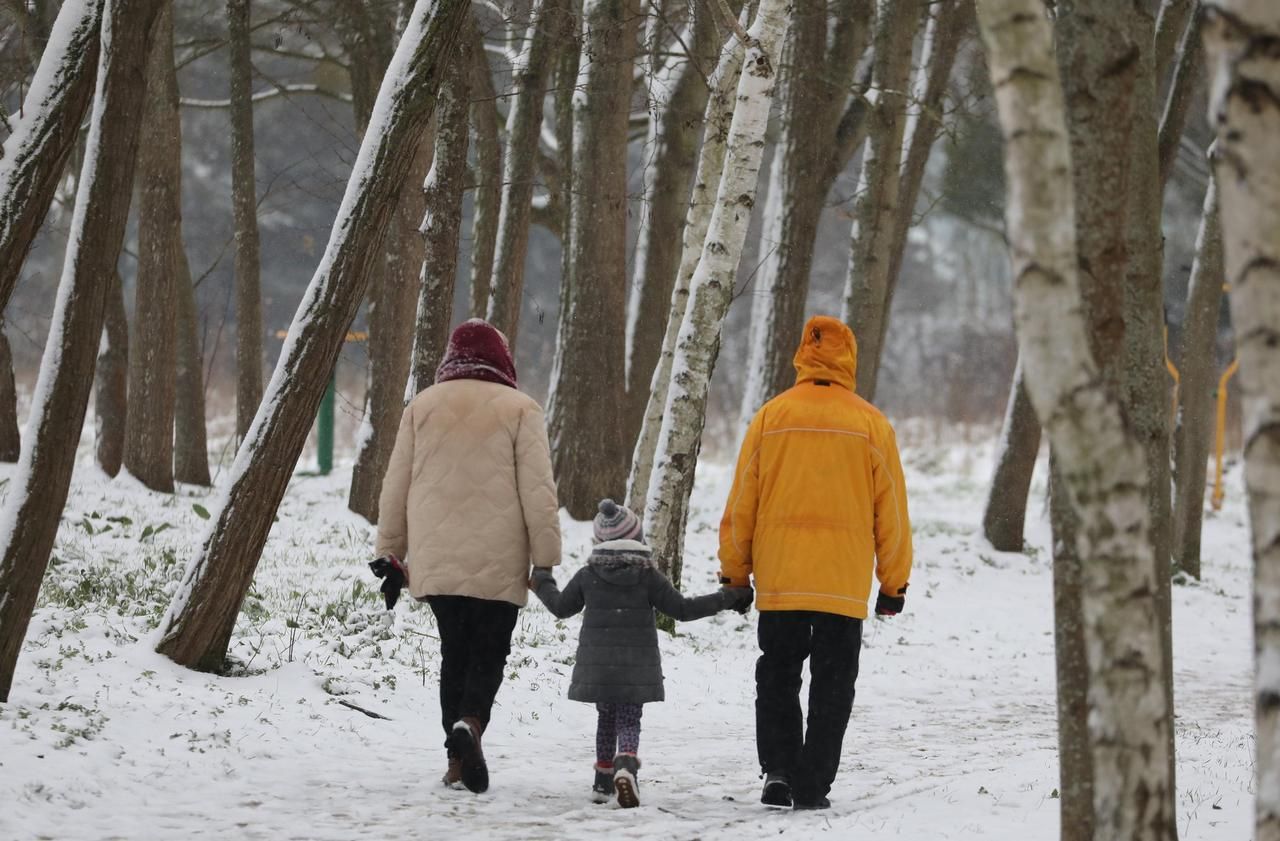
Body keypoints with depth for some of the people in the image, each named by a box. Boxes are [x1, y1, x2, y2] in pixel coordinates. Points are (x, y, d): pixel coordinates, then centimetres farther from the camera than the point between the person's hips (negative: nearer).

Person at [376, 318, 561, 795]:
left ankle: (459, 759, 6)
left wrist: (390, 554, 18)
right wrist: (546, 558, -2)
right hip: (498, 564, -3)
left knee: (454, 654, 12)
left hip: (435, 560, 3)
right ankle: (470, 723, -23)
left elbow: (395, 488, 10)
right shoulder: (519, 410, -2)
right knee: (488, 654, 5)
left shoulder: (422, 407, 8)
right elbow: (538, 491, -6)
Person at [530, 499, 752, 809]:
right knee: (629, 721, -1)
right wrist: (727, 598, 3)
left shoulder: (587, 576, 2)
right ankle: (626, 764, -30)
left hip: (597, 665, 2)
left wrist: (541, 583, 35)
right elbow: (681, 609, -4)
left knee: (606, 719, 17)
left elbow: (561, 607, 15)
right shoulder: (648, 576, -4)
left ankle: (604, 781, 22)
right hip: (636, 667, -2)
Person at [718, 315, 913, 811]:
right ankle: (812, 786, 3)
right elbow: (891, 511, 3)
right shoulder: (871, 425, 0)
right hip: (846, 584, -1)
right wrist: (894, 583, 12)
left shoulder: (771, 417, 1)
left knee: (777, 678, 12)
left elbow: (741, 503, 4)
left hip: (779, 581, 1)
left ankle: (778, 770, -2)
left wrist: (735, 572, 13)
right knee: (831, 686, 7)